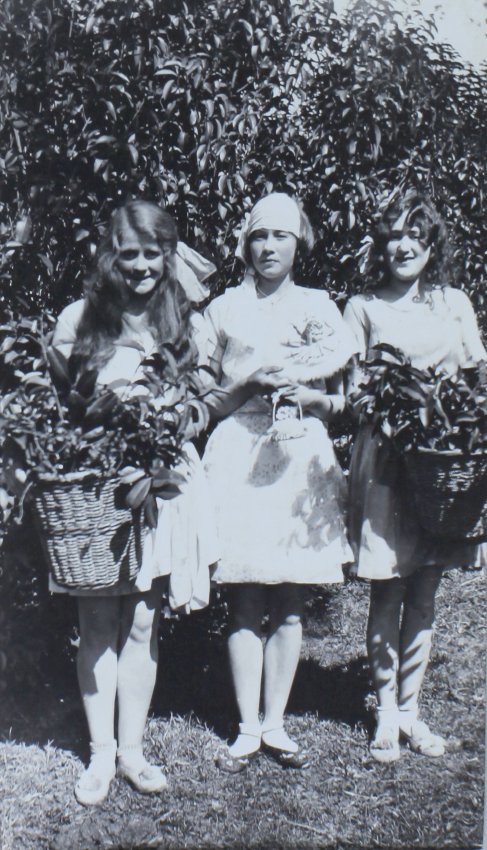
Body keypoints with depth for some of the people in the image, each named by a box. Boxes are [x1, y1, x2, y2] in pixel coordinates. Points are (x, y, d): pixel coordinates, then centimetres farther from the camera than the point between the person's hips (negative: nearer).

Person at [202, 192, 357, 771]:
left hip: (302, 458, 2)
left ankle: (275, 724, 16)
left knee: (290, 603, 4)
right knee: (245, 602, -1)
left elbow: (342, 400, 13)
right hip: (239, 456, -1)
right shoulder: (224, 309, 9)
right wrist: (250, 379, -8)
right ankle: (247, 728, 10)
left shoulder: (319, 307, 13)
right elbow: (206, 399, 8)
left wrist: (309, 396, -7)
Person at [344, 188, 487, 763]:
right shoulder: (364, 307, 4)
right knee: (387, 592, 2)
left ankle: (410, 708, 22)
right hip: (385, 459, -2)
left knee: (425, 592, 8)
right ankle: (386, 714, 17)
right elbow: (350, 391, 1)